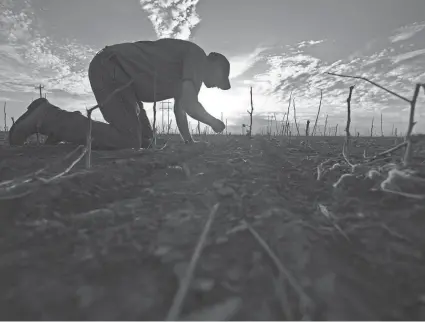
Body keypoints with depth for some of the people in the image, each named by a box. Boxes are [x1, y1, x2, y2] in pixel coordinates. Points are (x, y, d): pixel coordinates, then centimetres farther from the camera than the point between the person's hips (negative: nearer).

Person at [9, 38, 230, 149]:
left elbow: (179, 110, 23)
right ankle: (48, 116, -8)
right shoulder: (197, 55, -7)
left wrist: (189, 142, 21)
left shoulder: (187, 70, 21)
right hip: (112, 68, -10)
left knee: (144, 139, 6)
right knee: (129, 142, -19)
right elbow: (189, 104, -21)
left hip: (120, 76, 10)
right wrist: (214, 122, -3)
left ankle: (65, 127, 12)